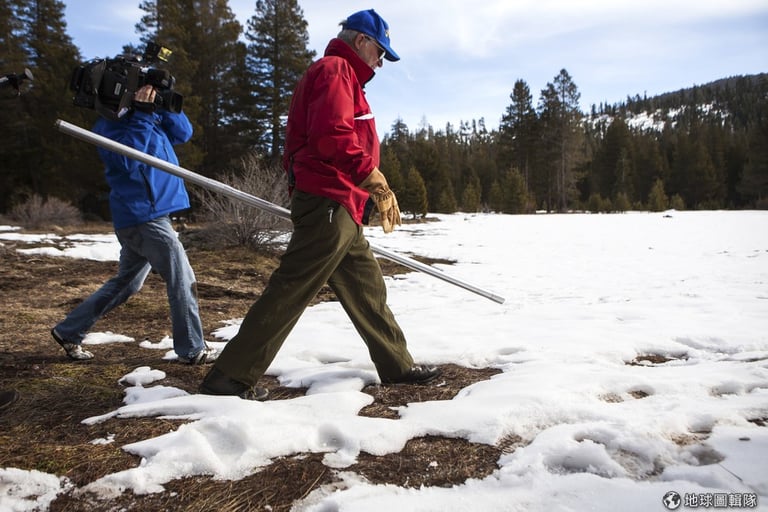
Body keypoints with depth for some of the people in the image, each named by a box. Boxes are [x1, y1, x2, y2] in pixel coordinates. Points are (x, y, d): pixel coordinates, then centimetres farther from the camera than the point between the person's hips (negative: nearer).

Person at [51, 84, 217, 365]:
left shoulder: (148, 115, 16)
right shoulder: (109, 124, -7)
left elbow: (183, 133, 9)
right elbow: (128, 159, -24)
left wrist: (163, 107, -3)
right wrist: (143, 115, -22)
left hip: (143, 217, 9)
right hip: (143, 215, -9)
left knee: (126, 282, 19)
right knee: (183, 280, -7)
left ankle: (68, 331, 29)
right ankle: (192, 350, 2)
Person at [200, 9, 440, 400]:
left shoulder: (343, 77, 27)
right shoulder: (334, 69, -5)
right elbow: (332, 136, -21)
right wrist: (376, 180, -14)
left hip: (338, 210, 11)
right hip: (328, 206, -11)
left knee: (367, 288, 14)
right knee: (289, 291, -10)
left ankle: (397, 367, 25)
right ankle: (230, 376, -4)